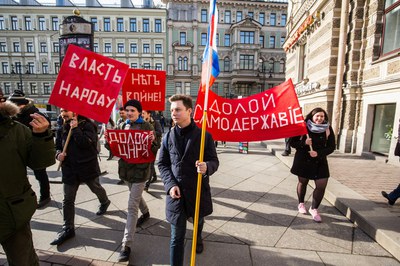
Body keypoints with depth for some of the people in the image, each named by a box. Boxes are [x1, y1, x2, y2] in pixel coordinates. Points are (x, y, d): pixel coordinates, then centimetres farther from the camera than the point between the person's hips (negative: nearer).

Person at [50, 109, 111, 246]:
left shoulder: (87, 125, -11)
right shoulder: (62, 129, 6)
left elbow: (86, 143, -24)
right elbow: (58, 146, 13)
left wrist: (75, 129, -22)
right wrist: (58, 154, -9)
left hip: (88, 166, -4)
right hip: (69, 169, 5)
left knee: (96, 188, 19)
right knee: (68, 200, 7)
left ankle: (105, 202, 50)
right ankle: (68, 228, 19)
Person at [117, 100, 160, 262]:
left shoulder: (146, 126, -11)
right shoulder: (123, 126, 7)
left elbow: (155, 150, -11)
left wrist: (152, 141, -32)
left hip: (140, 170, -6)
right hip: (126, 168, 7)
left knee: (132, 207, -5)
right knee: (136, 196, 27)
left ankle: (127, 245, 5)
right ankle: (145, 213, 55)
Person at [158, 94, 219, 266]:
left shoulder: (204, 135, -10)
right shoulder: (168, 137, -2)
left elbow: (214, 161, -6)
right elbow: (162, 164, 3)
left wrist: (207, 167, -30)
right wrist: (170, 184, -12)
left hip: (198, 190, 1)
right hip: (176, 191, 0)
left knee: (198, 220, 28)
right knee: (177, 236, 6)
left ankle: (198, 238, 63)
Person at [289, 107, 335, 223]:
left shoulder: (328, 129, -4)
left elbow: (331, 147, -2)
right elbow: (292, 142, -6)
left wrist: (318, 153, -19)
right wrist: (304, 143, -25)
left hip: (320, 161, 2)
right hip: (303, 160, -2)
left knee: (321, 186, -2)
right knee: (303, 182, 13)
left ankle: (314, 209, 20)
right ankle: (301, 203, 37)